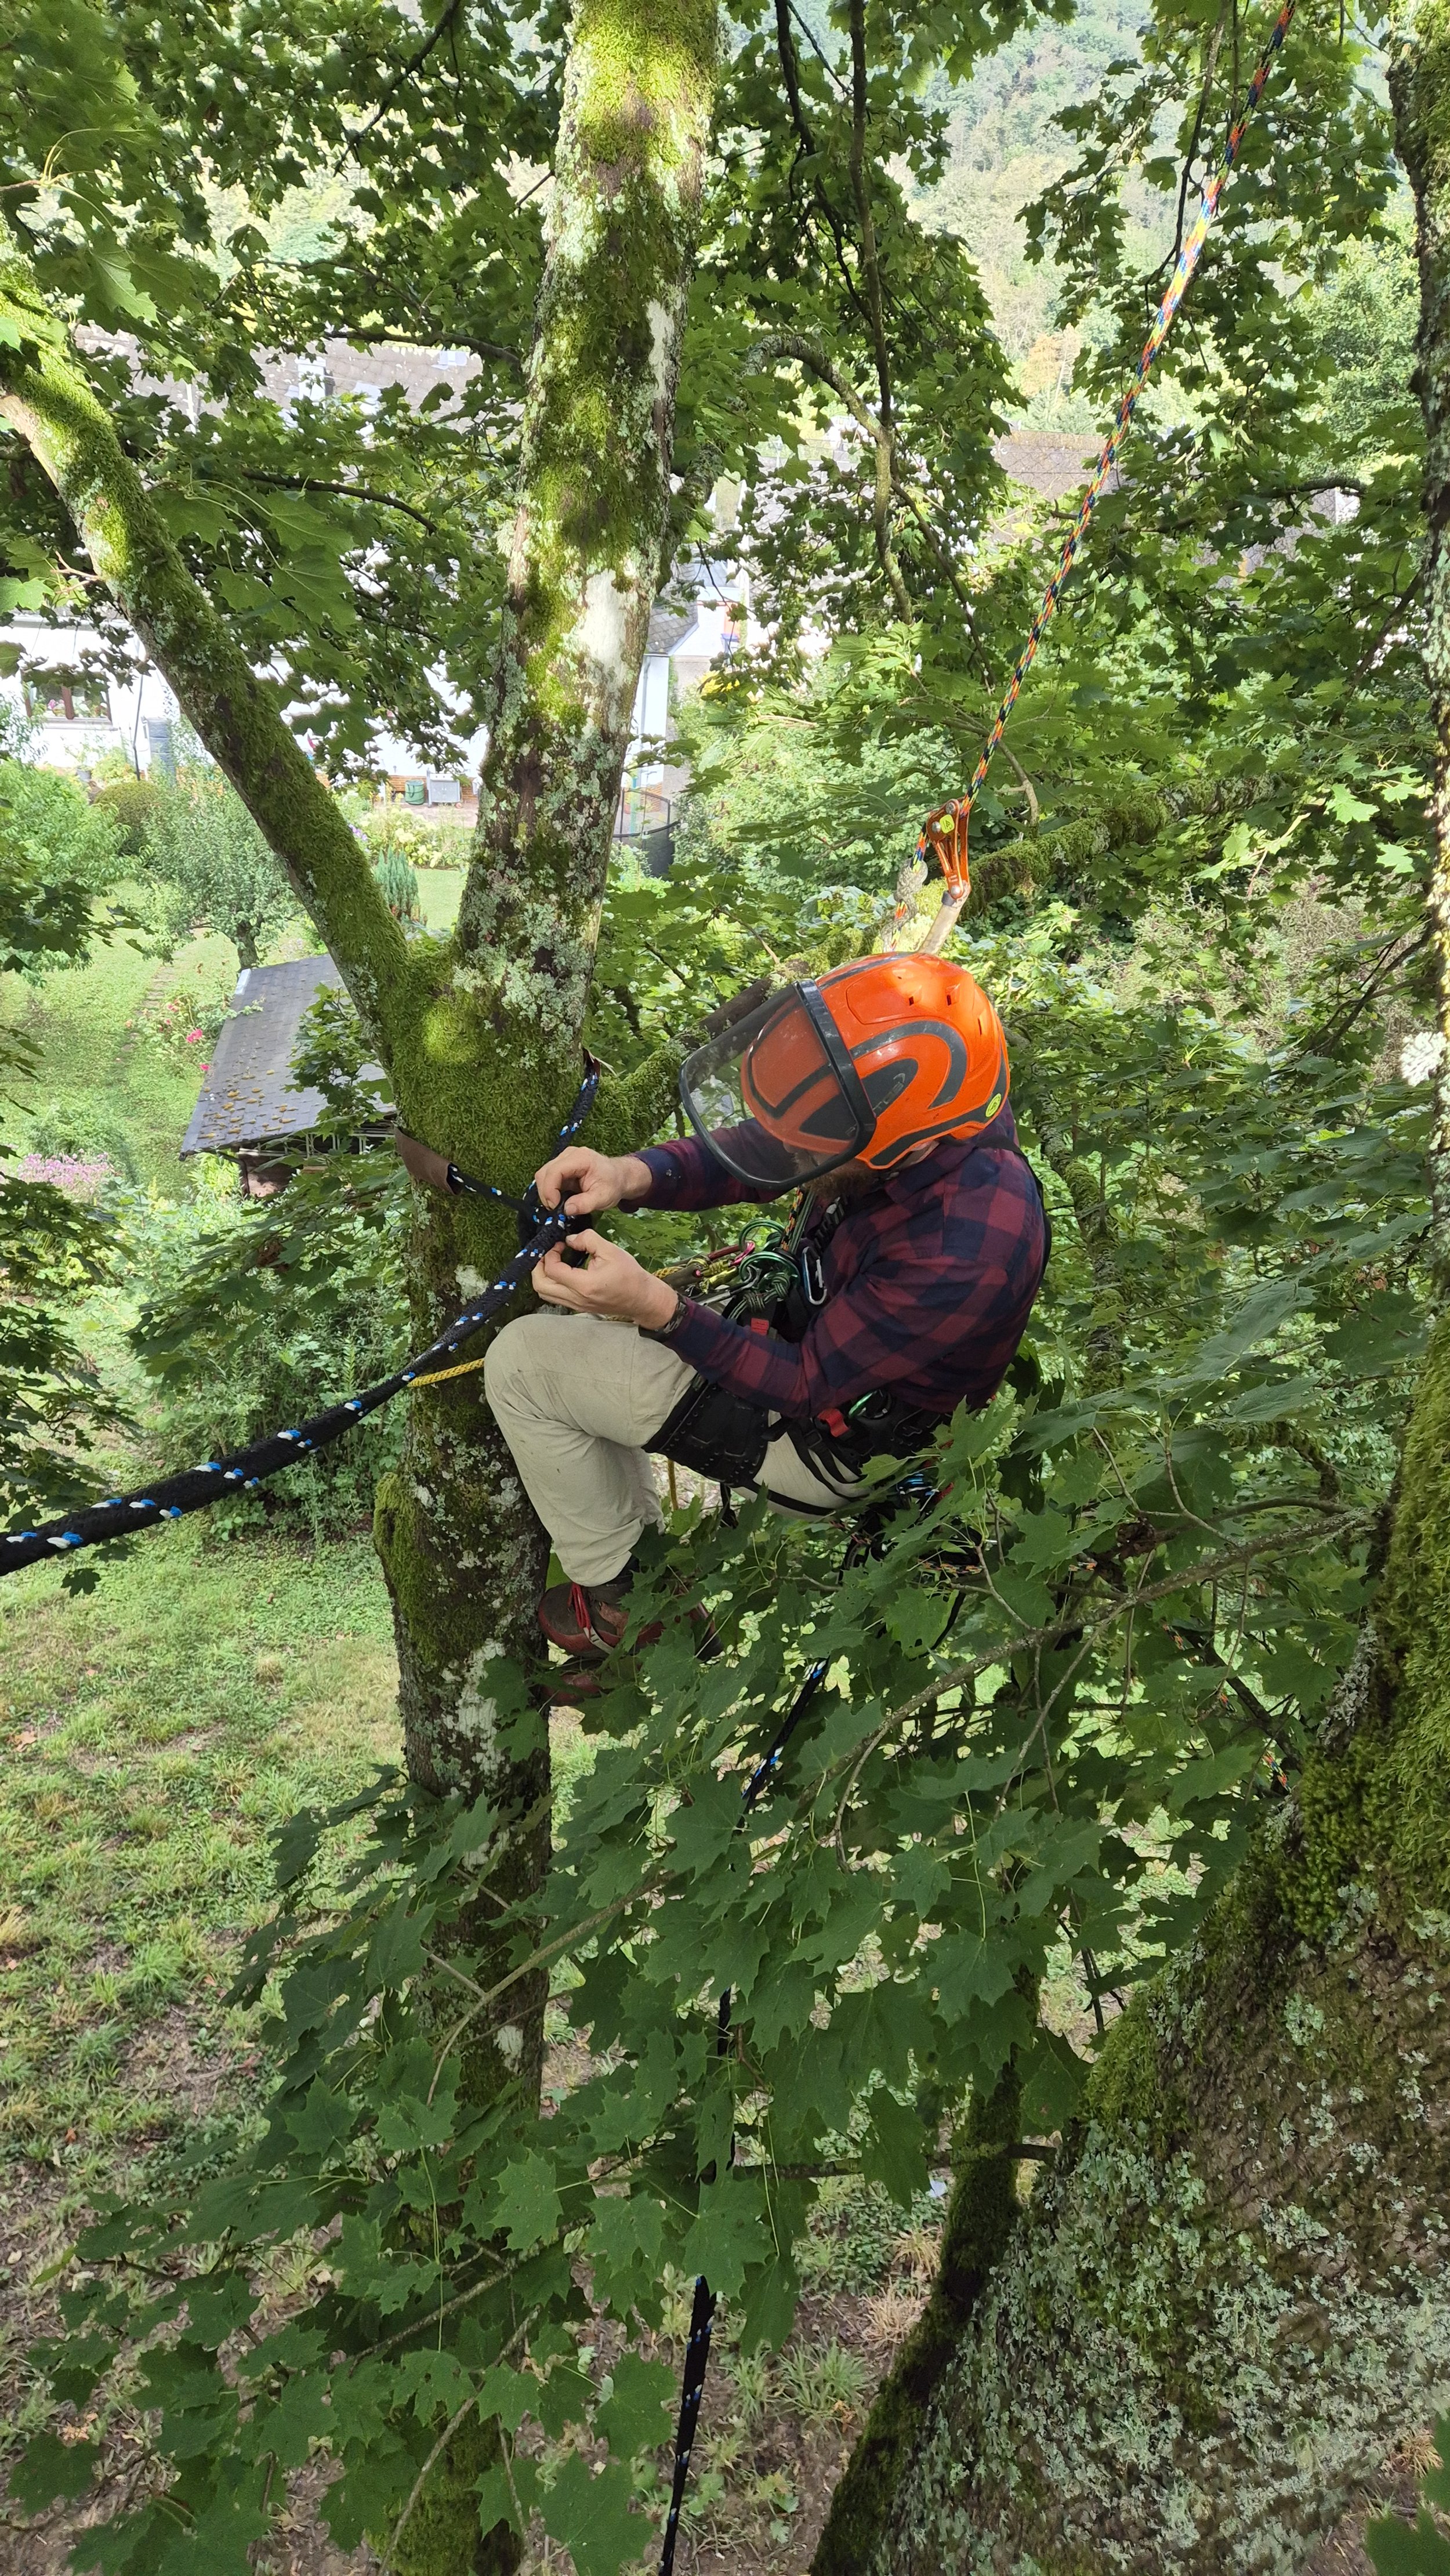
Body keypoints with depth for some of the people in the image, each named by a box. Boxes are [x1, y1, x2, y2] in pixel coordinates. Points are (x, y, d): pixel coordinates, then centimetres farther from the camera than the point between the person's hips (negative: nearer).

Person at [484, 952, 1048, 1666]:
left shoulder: (969, 1251, -39)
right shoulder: (934, 1118, -18)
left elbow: (809, 1385, -28)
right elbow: (743, 1154, -6)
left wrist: (656, 1307, -34)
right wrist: (630, 1174, -25)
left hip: (828, 1436, -8)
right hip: (804, 1328, 8)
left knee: (522, 1362, -9)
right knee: (569, 1322, 18)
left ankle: (619, 1596, 10)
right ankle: (642, 1540, 29)